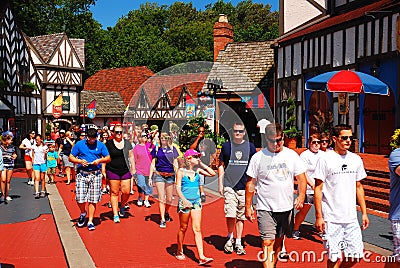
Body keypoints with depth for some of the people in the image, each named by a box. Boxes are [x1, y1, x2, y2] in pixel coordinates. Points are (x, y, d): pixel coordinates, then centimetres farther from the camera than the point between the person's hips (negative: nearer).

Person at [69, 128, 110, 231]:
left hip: (95, 175, 0)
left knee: (93, 199, 1)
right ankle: (83, 213, 27)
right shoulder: (79, 144, 5)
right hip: (82, 174, 0)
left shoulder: (101, 145, 6)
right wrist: (80, 161, -10)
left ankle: (90, 221, 11)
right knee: (80, 198, -4)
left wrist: (100, 160, -9)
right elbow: (71, 157, 8)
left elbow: (108, 158, 10)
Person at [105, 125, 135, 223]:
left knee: (126, 192, -2)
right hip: (113, 171, -2)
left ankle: (122, 206, 28)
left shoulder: (127, 143, 8)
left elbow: (131, 156, 13)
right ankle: (115, 214, 9)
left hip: (125, 171, 2)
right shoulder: (109, 143, 1)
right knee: (114, 193, 1)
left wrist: (133, 169, 9)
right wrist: (103, 171, -1)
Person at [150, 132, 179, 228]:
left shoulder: (172, 149, 6)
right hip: (159, 175, -1)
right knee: (161, 198, -4)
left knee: (169, 199, 9)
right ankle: (162, 219, 2)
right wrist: (150, 177, 3)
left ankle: (166, 212, 36)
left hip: (170, 175, 1)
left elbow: (175, 163, 9)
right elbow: (153, 164, 7)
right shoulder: (156, 149, 4)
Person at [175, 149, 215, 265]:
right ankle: (179, 252, 30)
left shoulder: (198, 170, 7)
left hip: (196, 201, 3)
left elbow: (212, 174, 2)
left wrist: (201, 164, 1)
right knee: (183, 228, 10)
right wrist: (184, 200, -18)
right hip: (185, 202, -3)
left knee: (197, 229, -2)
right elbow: (178, 188, -8)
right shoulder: (181, 171, -4)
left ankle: (201, 257, -7)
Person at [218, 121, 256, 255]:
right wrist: (220, 183, 4)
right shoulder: (226, 146, 6)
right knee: (230, 214, -9)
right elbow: (221, 165, 10)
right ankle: (230, 238, 14)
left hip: (245, 186, 1)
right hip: (229, 185, -1)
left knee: (241, 216, 6)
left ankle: (238, 243, 18)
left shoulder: (250, 146, 7)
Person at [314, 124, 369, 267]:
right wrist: (318, 216, -11)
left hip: (351, 218, 5)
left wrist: (364, 212, 12)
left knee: (356, 255, 7)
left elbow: (358, 187, 16)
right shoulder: (325, 159, -8)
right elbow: (318, 188, -7)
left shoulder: (356, 159, 8)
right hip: (331, 218, -5)